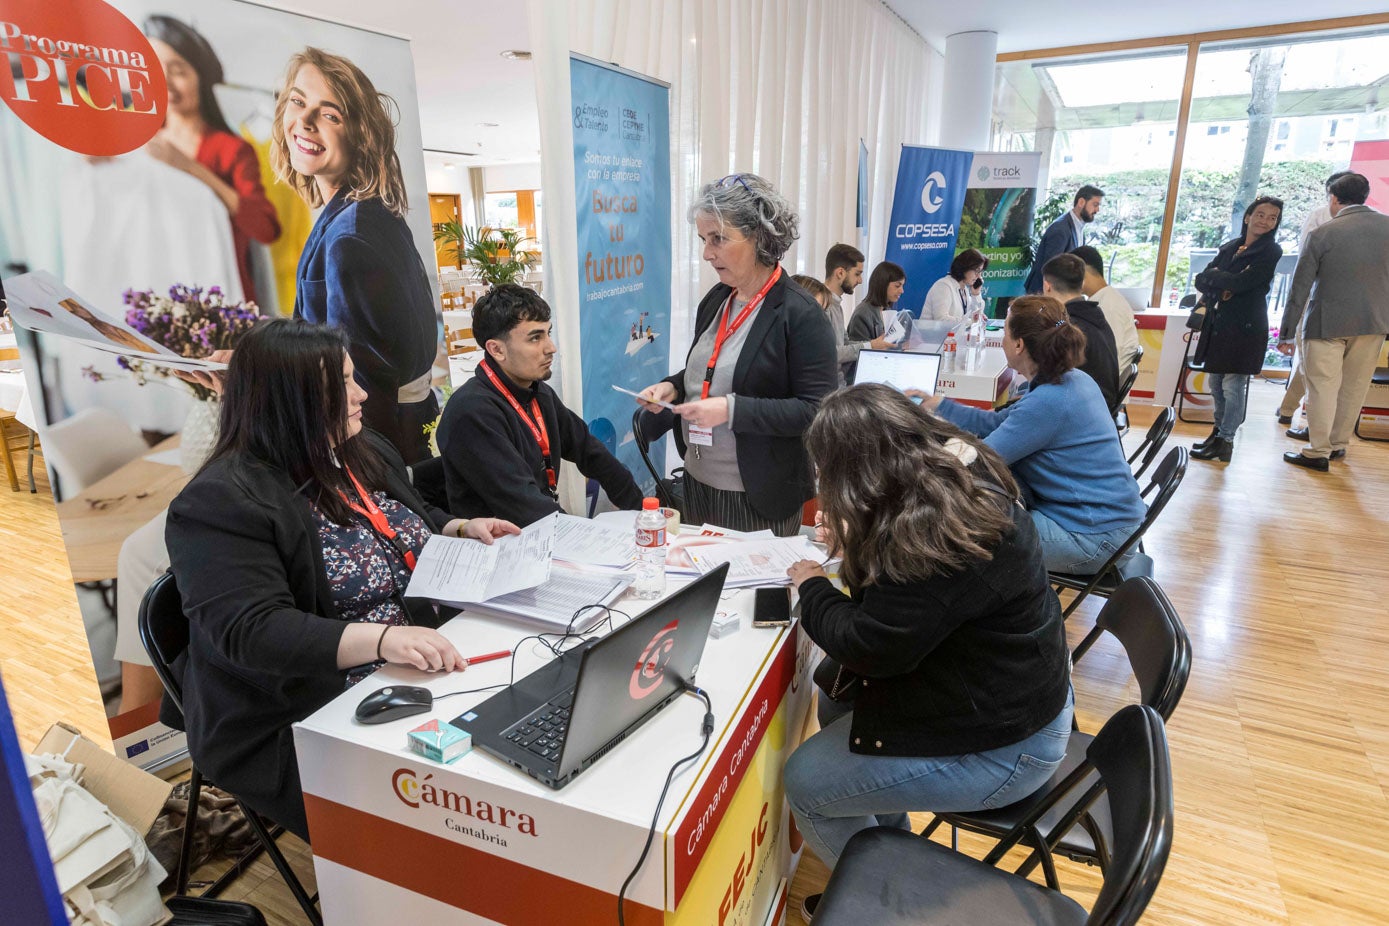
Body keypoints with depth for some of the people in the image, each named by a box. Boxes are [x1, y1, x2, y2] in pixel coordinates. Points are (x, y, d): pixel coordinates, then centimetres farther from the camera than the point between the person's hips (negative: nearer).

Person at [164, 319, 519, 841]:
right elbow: (251, 632, -25)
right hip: (298, 726, -7)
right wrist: (379, 638, -37)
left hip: (418, 674, 8)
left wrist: (462, 529, 5)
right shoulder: (222, 502, -15)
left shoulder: (367, 453, 9)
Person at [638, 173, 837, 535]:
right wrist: (672, 386, 0)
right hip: (697, 483, 7)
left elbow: (816, 410, -19)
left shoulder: (800, 314, -15)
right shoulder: (714, 301, 6)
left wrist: (732, 409, -25)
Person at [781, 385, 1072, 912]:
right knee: (835, 703, 16)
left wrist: (812, 587, -8)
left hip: (1001, 746, -10)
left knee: (804, 783, -3)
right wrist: (853, 542, 3)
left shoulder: (934, 533, -33)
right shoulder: (962, 474, -2)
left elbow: (869, 647, -24)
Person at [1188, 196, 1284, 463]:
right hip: (1218, 323, 6)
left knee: (1233, 385, -5)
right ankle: (1219, 429, 27)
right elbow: (1201, 280, 6)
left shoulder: (1271, 251, -5)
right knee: (1215, 381, 12)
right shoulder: (1229, 247, 12)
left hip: (1245, 327, -6)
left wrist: (1213, 274, -2)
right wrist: (1217, 291, -13)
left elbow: (1241, 283, -17)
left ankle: (1225, 441, 4)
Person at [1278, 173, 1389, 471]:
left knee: (1323, 388, 2)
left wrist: (1286, 334, -3)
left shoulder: (1322, 234, -9)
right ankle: (1338, 443, 27)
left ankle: (1318, 452, 6)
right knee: (1353, 388, 14)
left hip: (1328, 323, -4)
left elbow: (1299, 288, -8)